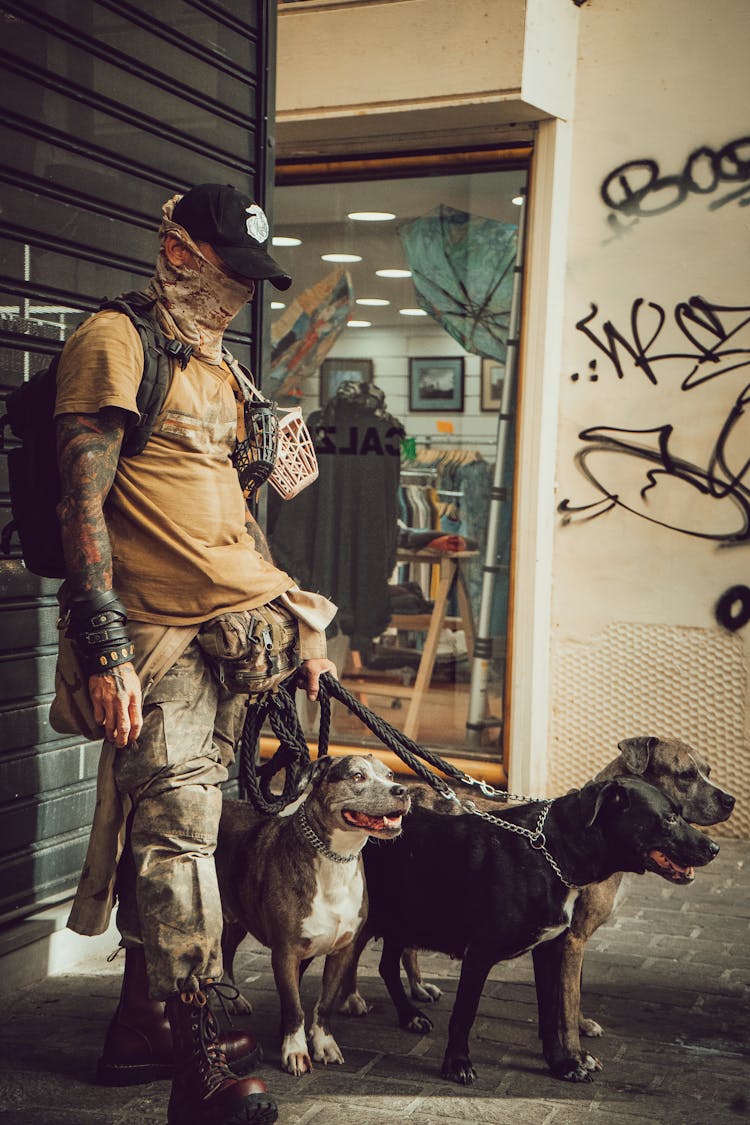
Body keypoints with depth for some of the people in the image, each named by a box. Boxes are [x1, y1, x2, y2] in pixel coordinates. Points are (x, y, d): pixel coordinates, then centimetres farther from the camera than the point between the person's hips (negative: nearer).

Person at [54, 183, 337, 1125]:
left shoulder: (218, 368, 22)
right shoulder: (115, 342, -5)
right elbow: (81, 499, -13)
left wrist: (299, 620, 20)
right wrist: (104, 647, -20)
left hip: (236, 630, 8)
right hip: (160, 636, -8)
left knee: (171, 830, 11)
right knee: (178, 835, -9)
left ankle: (141, 1027, 22)